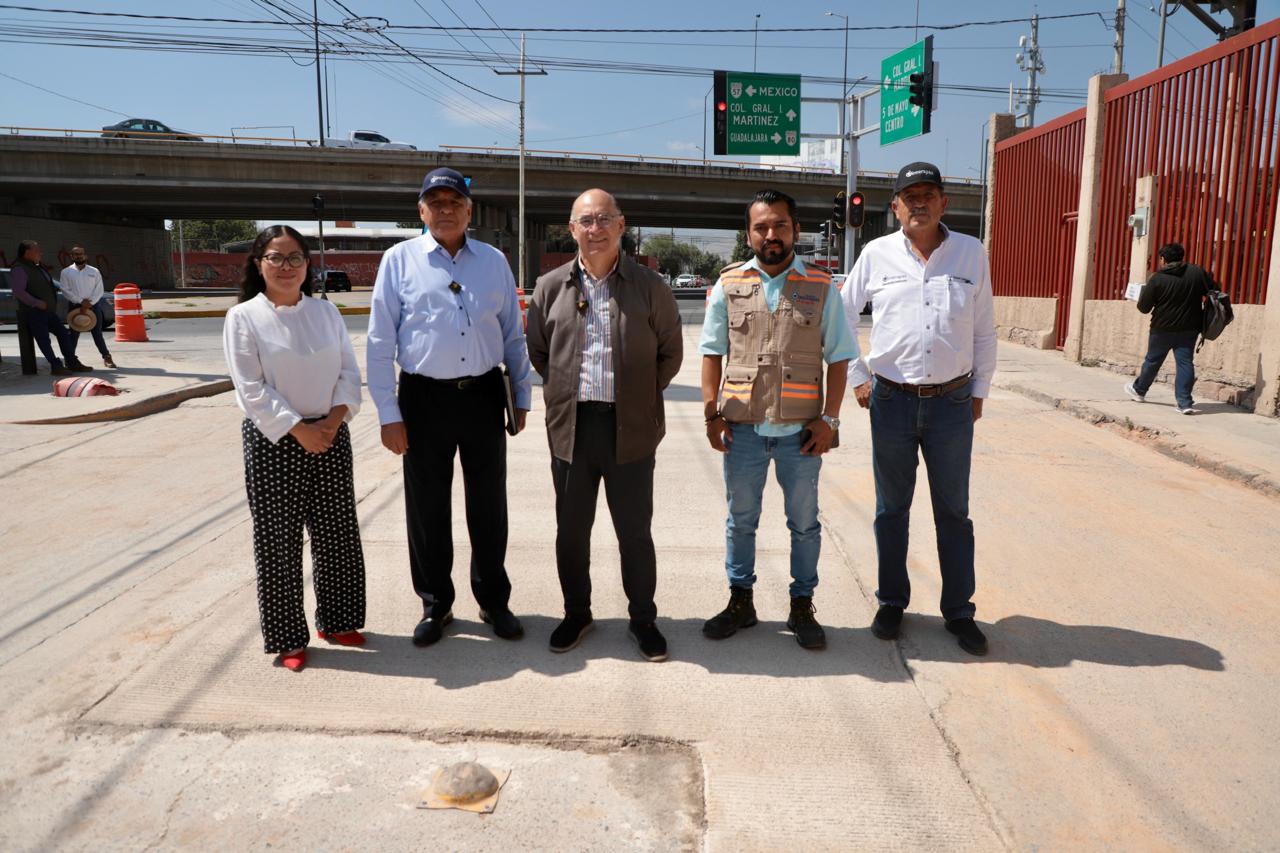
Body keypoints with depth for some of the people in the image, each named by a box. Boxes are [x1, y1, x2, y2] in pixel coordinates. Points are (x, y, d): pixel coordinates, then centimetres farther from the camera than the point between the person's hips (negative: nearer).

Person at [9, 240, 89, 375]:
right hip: (33, 312, -9)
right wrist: (37, 303, -25)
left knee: (64, 333, 6)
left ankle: (72, 363, 10)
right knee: (44, 339, -9)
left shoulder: (38, 267, 18)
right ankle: (56, 366, -10)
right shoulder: (19, 269, -11)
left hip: (48, 311, 9)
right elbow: (19, 291, -22)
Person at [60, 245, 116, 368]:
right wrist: (81, 301, -14)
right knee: (74, 334, 2)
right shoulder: (66, 272, 4)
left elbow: (99, 290, -1)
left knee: (97, 333, 2)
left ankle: (106, 356, 7)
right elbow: (65, 290, -3)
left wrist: (90, 303, -13)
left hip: (94, 306, 0)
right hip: (75, 306, 0)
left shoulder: (94, 271, 6)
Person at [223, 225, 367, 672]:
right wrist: (298, 429, -16)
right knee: (277, 542, 3)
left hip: (330, 437, 4)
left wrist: (333, 420, -10)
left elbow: (349, 373, 5)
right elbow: (252, 389, -10)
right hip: (273, 442, -4)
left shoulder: (326, 312, 7)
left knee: (338, 534, 10)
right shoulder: (243, 317, -5)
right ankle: (287, 638, 18)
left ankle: (335, 621, 28)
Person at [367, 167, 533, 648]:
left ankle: (493, 601, 27)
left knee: (489, 506, 11)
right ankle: (435, 605, 26)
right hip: (425, 398, -1)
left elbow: (514, 335, 12)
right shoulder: (400, 260, 0)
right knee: (427, 509, 8)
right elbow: (380, 342, -1)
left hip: (484, 396, 2)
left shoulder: (493, 261, 7)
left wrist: (521, 397, 10)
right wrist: (388, 415, -6)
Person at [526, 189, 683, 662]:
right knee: (571, 529, 12)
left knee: (635, 530, 7)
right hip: (571, 427, 2)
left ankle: (643, 618, 25)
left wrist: (641, 396, 5)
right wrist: (563, 391, 10)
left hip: (630, 429, -2)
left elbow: (671, 352, 7)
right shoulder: (551, 287, 5)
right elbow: (537, 351, 15)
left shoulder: (650, 286, 0)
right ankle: (576, 613, 31)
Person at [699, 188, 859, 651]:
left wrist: (829, 418, -5)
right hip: (743, 427, 1)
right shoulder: (728, 286, 4)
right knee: (740, 520, 13)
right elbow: (712, 353, 6)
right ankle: (740, 601, 29)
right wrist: (712, 411, -2)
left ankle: (802, 607, 27)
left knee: (804, 522, 11)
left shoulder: (821, 288, 1)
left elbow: (838, 358, 2)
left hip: (800, 430, -1)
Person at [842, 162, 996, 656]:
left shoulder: (972, 254, 2)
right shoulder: (877, 254, 0)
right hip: (891, 400, 0)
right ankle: (892, 602, 25)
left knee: (954, 511, 9)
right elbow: (841, 316, 8)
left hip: (952, 402, 1)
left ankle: (959, 611, 21)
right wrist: (856, 377, 4)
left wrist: (980, 389, 7)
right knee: (891, 509, 10)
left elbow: (984, 330, 8)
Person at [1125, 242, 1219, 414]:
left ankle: (1139, 390, 35)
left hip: (1162, 329, -2)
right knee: (1185, 363, 2)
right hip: (1189, 329, 2)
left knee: (1152, 360, 15)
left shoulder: (1157, 279, -11)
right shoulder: (1197, 272, -3)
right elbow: (1215, 292, 1)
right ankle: (1185, 402, -5)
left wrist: (1143, 293, 14)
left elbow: (1144, 307, -7)